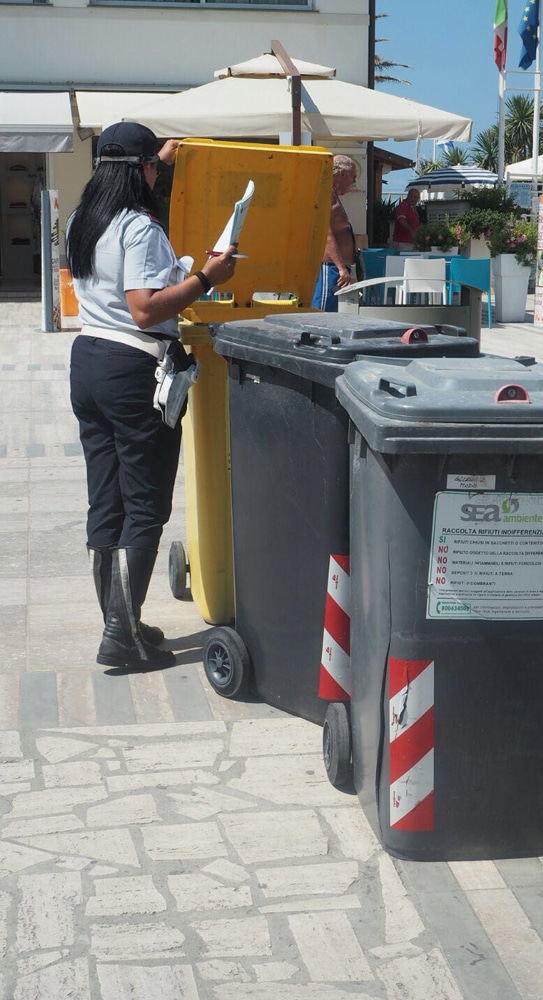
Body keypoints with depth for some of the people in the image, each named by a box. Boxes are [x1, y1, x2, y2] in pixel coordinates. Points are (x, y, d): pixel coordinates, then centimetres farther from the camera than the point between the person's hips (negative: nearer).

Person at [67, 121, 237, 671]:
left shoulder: (82, 221, 12)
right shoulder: (139, 228, -15)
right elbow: (146, 310, -23)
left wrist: (158, 159, 45)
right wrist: (205, 278, -16)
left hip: (87, 360, 9)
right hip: (134, 371, -9)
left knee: (105, 502, 11)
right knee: (145, 507, -2)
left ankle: (118, 623, 20)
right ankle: (123, 636, -2)